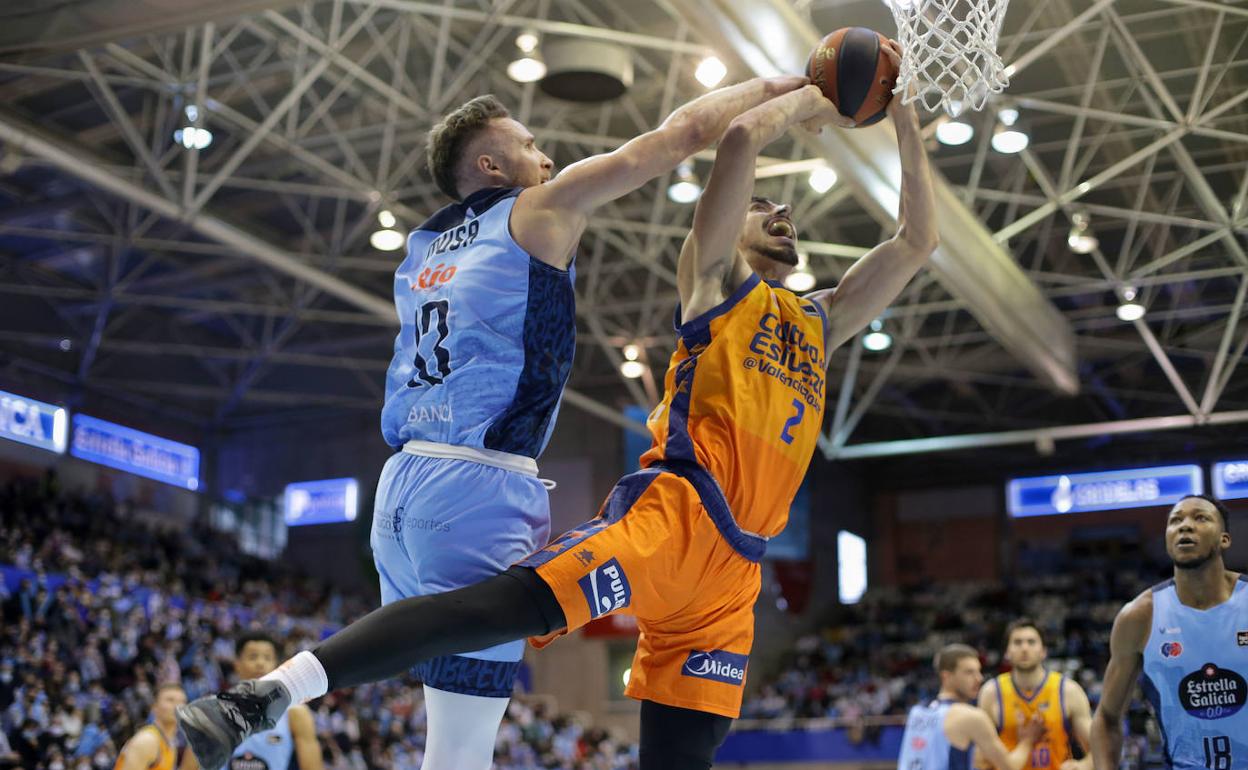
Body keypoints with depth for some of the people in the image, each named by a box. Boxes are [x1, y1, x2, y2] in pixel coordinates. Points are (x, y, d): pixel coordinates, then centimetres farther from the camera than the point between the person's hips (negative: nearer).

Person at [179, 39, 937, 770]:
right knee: (519, 601, -29)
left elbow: (918, 240, 35)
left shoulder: (820, 322, 32)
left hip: (736, 566, 7)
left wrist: (907, 126, 30)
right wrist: (814, 97, 18)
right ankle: (267, 694, -35)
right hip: (673, 514, -7)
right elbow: (741, 138, 1)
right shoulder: (715, 280, 14)